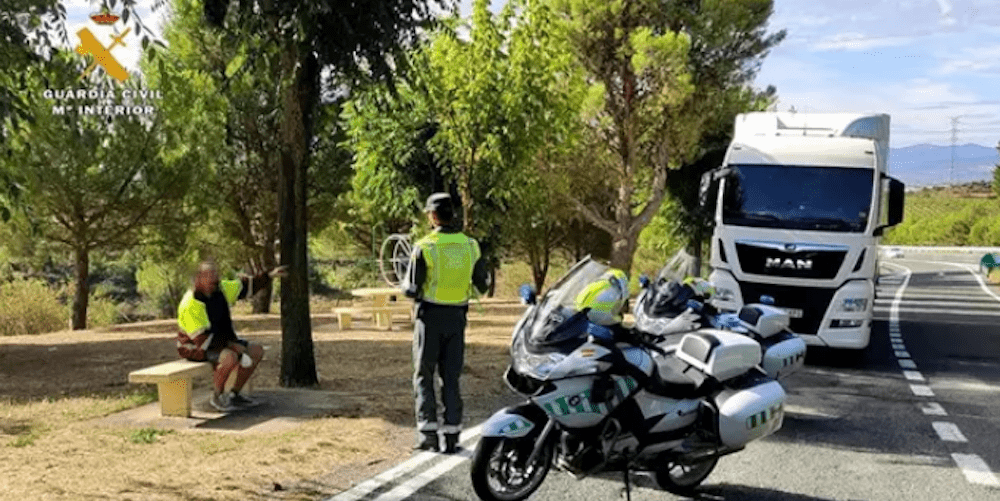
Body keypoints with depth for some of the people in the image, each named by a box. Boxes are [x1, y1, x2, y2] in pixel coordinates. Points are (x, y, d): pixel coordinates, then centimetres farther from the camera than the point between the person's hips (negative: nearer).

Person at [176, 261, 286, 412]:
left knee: (257, 351, 3)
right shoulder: (190, 305, -26)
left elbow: (245, 286, 13)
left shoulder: (221, 289, -4)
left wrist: (270, 275, 9)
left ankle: (234, 395, 8)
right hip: (196, 347, -9)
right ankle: (216, 398, -12)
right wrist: (232, 345, -24)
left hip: (218, 341, 9)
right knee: (230, 357, -35)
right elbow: (201, 339, -27)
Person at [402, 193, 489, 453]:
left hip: (430, 316, -3)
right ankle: (452, 435, 8)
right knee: (451, 377, 10)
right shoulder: (471, 245, 0)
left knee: (424, 375, 8)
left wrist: (405, 284, 11)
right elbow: (481, 287, 5)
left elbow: (411, 289, -11)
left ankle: (428, 431, 1)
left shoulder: (424, 247, -13)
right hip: (457, 317, 3)